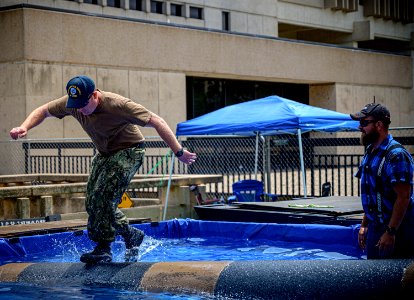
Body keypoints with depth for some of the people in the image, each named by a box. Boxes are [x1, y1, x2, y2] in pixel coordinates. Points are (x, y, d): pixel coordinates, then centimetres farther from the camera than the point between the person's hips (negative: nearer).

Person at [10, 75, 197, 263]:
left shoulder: (118, 105, -32)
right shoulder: (71, 103, -14)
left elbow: (157, 122, -30)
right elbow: (43, 111, 3)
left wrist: (179, 152, -32)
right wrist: (24, 128, -17)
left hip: (128, 151, -7)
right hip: (104, 154, 8)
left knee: (102, 198, -23)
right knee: (92, 203, 4)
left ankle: (103, 249, -13)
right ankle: (132, 235, 19)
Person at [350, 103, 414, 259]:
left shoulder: (396, 155, -18)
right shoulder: (370, 152, 12)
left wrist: (390, 232, -23)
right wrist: (364, 225, 18)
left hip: (395, 229, -9)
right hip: (375, 227, 9)